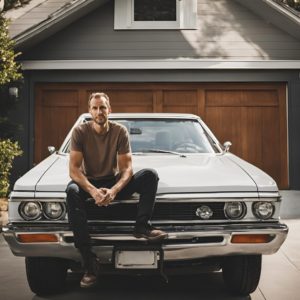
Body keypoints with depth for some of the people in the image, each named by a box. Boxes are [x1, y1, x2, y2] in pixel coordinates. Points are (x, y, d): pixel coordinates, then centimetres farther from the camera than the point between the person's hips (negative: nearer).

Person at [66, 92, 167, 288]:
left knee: (150, 175, -20)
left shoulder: (120, 131, -8)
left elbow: (127, 169, -12)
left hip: (114, 183, 2)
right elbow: (74, 169, -17)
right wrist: (93, 191, -33)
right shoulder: (80, 132, -11)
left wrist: (113, 190, -31)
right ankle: (90, 263, -38)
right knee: (72, 191, -37)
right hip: (89, 183, -1)